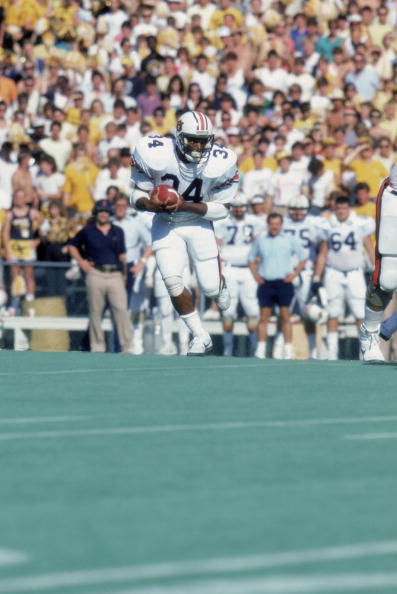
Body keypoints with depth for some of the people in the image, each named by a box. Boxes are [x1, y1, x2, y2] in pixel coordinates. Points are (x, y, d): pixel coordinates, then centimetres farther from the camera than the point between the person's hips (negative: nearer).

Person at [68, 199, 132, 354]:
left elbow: (122, 254, 17)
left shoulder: (118, 232, 15)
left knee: (122, 309, -10)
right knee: (95, 312, 1)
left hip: (115, 275, 1)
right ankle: (97, 346, 7)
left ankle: (127, 347, -11)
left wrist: (123, 275, 9)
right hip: (95, 275, -1)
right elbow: (72, 245, 20)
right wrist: (80, 261, 6)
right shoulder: (87, 231, 9)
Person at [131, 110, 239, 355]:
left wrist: (186, 206, -28)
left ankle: (220, 283, 44)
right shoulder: (155, 155, -24)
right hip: (165, 225, 0)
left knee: (211, 288, 2)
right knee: (173, 282, -17)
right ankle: (200, 336, 2)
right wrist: (150, 204, -35)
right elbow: (136, 193, -11)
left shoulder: (220, 164, -22)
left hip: (199, 223, 0)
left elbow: (221, 209, -13)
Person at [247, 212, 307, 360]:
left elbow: (302, 258, 9)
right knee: (264, 316, 0)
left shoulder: (289, 239, 4)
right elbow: (251, 259, 19)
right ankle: (260, 350, 2)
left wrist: (294, 274, -1)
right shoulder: (260, 240, 9)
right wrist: (256, 275, 7)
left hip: (284, 283, -2)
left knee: (285, 316, -2)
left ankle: (288, 350, 0)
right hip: (266, 283, 2)